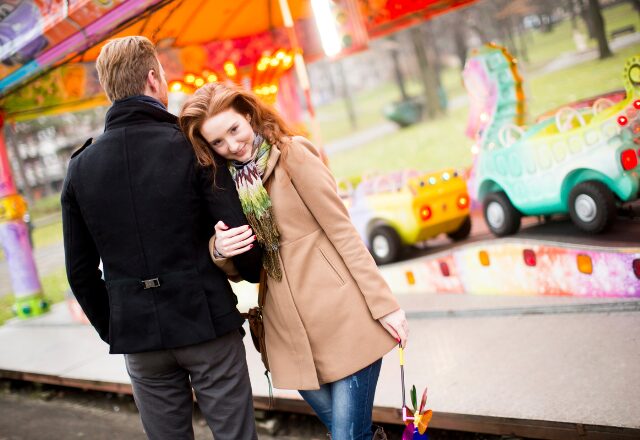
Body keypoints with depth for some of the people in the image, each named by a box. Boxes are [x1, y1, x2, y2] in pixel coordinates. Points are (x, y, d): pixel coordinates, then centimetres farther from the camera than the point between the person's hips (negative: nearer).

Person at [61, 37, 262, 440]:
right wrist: (256, 272, 12)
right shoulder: (192, 149, -8)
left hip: (138, 336, 4)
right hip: (207, 327, -3)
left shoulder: (81, 167, 4)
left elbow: (81, 270, 7)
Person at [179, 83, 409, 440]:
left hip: (343, 316, -5)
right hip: (291, 334, 5)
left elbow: (342, 231, -7)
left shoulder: (292, 154, -5)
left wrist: (385, 303, -10)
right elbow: (237, 270, 13)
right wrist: (218, 249, -10)